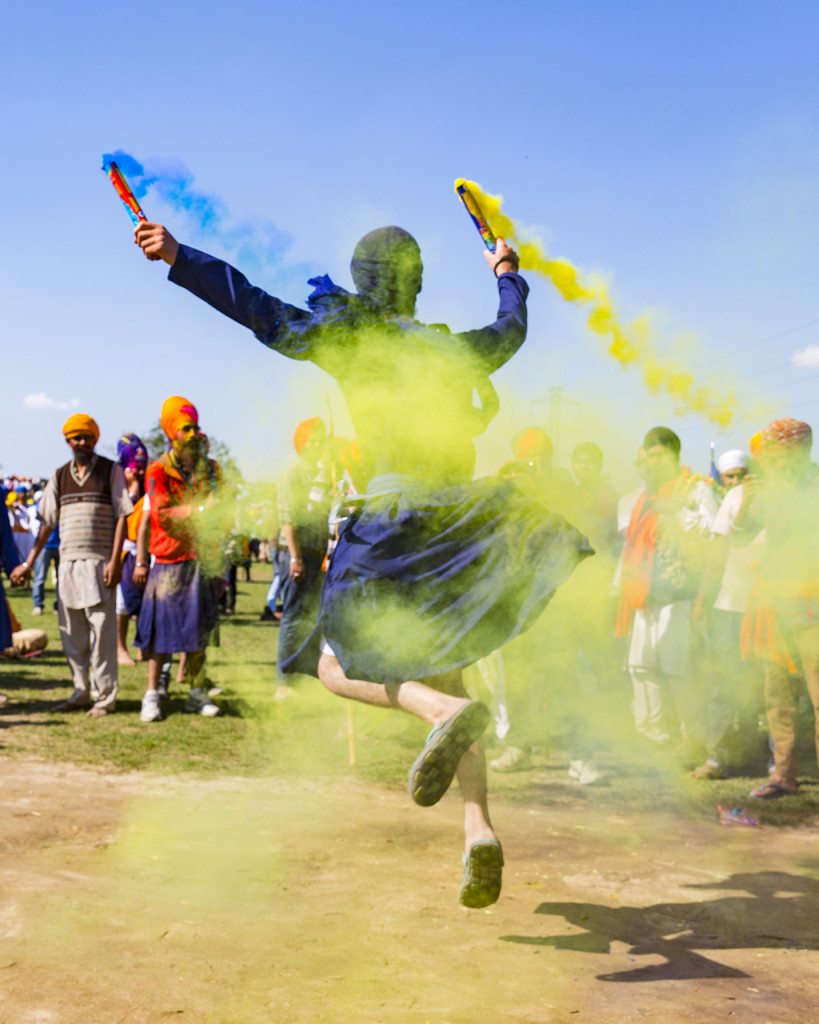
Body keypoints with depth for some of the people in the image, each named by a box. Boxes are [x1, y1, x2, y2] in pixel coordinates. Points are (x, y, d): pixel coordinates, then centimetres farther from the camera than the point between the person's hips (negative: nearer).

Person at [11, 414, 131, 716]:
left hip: (100, 563, -4)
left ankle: (105, 696, 4)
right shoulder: (60, 476, 13)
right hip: (68, 563, 4)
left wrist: (115, 560, -12)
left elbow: (122, 517, -3)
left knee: (102, 631, -3)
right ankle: (81, 692, 19)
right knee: (72, 633, 8)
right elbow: (47, 523, 13)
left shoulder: (111, 471, 1)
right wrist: (29, 563, 7)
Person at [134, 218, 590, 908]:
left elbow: (259, 309, -3)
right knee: (439, 676, 13)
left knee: (336, 660, 4)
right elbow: (511, 329, 36)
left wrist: (176, 256, 1)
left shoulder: (348, 335, 2)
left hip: (397, 510, -5)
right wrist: (506, 273, 55)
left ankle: (447, 713, -25)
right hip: (462, 515, 5)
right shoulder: (453, 349, 17)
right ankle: (480, 832, 0)